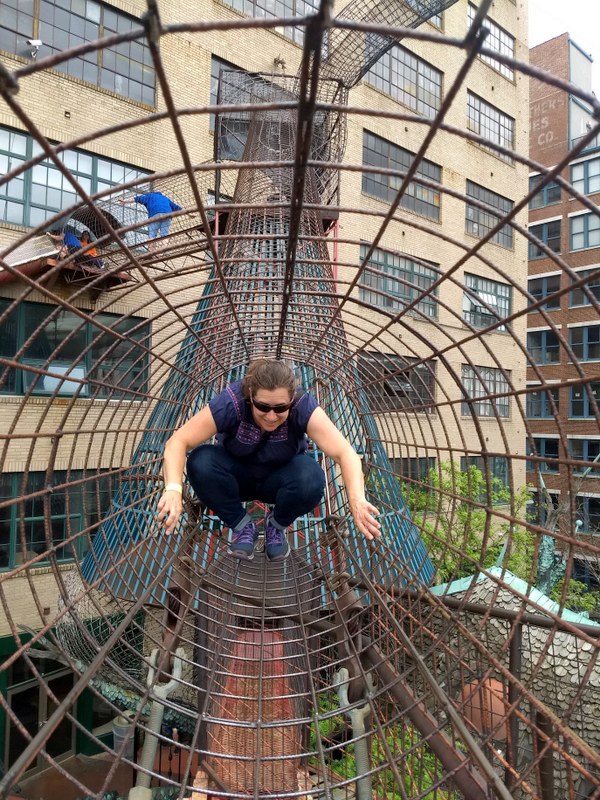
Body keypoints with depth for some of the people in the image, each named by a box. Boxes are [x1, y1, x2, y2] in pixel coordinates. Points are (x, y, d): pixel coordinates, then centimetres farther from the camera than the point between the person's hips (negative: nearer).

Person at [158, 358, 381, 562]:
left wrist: (357, 499, -55)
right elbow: (178, 442, -33)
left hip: (279, 478, 0)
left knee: (311, 480, -33)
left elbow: (345, 453, -38)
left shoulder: (303, 406, -30)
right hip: (237, 475, 1)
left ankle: (277, 525, -1)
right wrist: (173, 489, -50)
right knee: (200, 463, -31)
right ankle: (242, 526, -6)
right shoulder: (231, 403, -31)